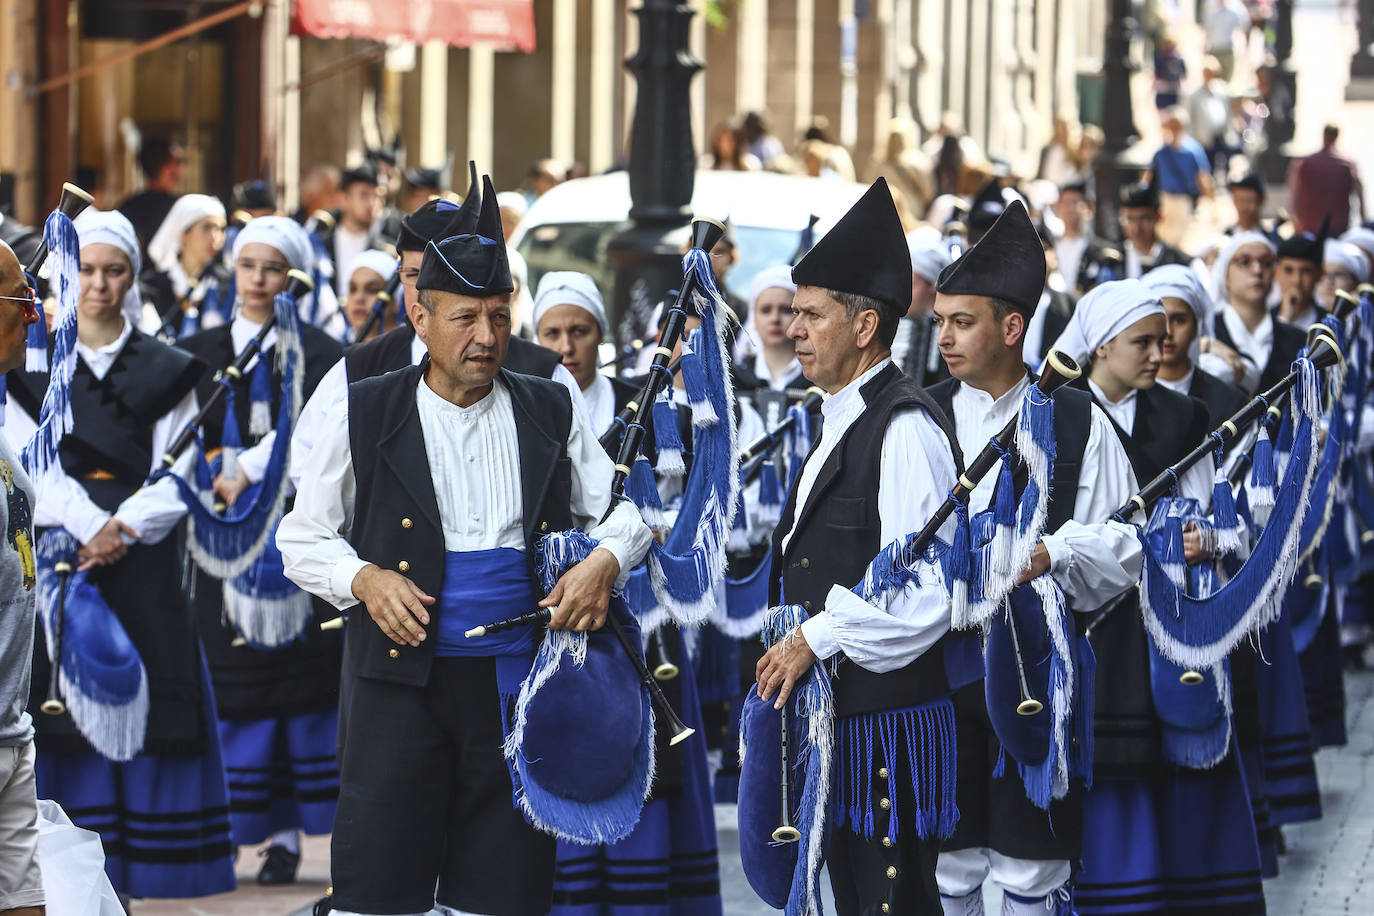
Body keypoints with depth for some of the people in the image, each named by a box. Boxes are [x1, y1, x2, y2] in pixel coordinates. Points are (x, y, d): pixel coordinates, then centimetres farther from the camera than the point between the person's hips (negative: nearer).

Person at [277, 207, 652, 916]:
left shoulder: (550, 414, 9)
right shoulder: (367, 414, 4)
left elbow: (623, 505, 16)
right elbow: (302, 536, 8)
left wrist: (606, 562, -5)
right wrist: (363, 579, -11)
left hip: (516, 679, 2)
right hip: (401, 677, -2)